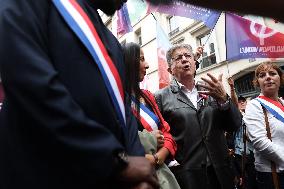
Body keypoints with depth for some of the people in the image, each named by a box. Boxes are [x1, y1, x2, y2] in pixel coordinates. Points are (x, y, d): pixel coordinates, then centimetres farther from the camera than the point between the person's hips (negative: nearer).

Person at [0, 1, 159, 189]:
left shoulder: (111, 43, 16)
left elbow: (123, 107, 9)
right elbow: (34, 85, -18)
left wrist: (137, 166, -7)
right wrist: (118, 159, -18)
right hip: (50, 173, -7)